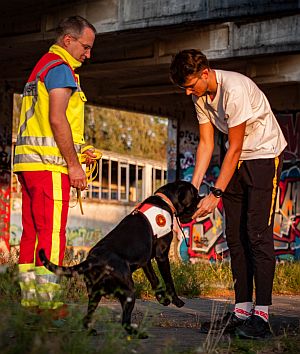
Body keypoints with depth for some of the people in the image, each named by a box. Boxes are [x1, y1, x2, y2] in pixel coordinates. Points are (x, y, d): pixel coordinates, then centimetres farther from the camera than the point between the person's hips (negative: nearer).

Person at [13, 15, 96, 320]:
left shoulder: (41, 67, 24)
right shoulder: (61, 68, -7)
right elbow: (57, 119, -17)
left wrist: (76, 152, 21)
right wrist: (74, 164, -15)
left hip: (28, 160, 10)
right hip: (49, 164, -10)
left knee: (31, 231, 7)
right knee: (51, 232, -10)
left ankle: (28, 298, 8)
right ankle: (48, 301, -11)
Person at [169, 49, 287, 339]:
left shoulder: (234, 90, -28)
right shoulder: (199, 96, -2)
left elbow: (234, 149, -24)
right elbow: (206, 144, 1)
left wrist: (216, 194, -23)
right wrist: (193, 188, -7)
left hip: (264, 155, -8)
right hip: (237, 159, 8)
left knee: (257, 233, -14)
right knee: (235, 236, 3)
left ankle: (261, 313, -13)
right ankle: (241, 310, 7)